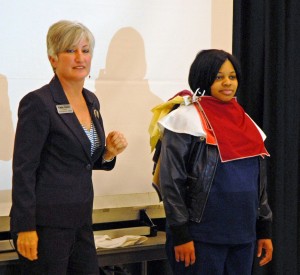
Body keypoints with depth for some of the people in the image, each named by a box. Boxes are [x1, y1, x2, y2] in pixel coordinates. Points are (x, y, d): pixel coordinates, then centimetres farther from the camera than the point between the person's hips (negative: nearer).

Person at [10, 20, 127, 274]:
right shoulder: (38, 102, -12)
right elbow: (23, 169, -14)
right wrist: (25, 229, -17)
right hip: (46, 223, -7)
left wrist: (109, 152, 0)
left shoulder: (91, 101, 12)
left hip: (80, 220, 8)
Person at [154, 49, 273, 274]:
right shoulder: (187, 119, -7)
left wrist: (265, 230, 14)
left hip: (243, 236, 6)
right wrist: (180, 234, -14)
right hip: (202, 238, -6)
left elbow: (260, 182, 17)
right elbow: (171, 182, -11)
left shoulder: (245, 122, 13)